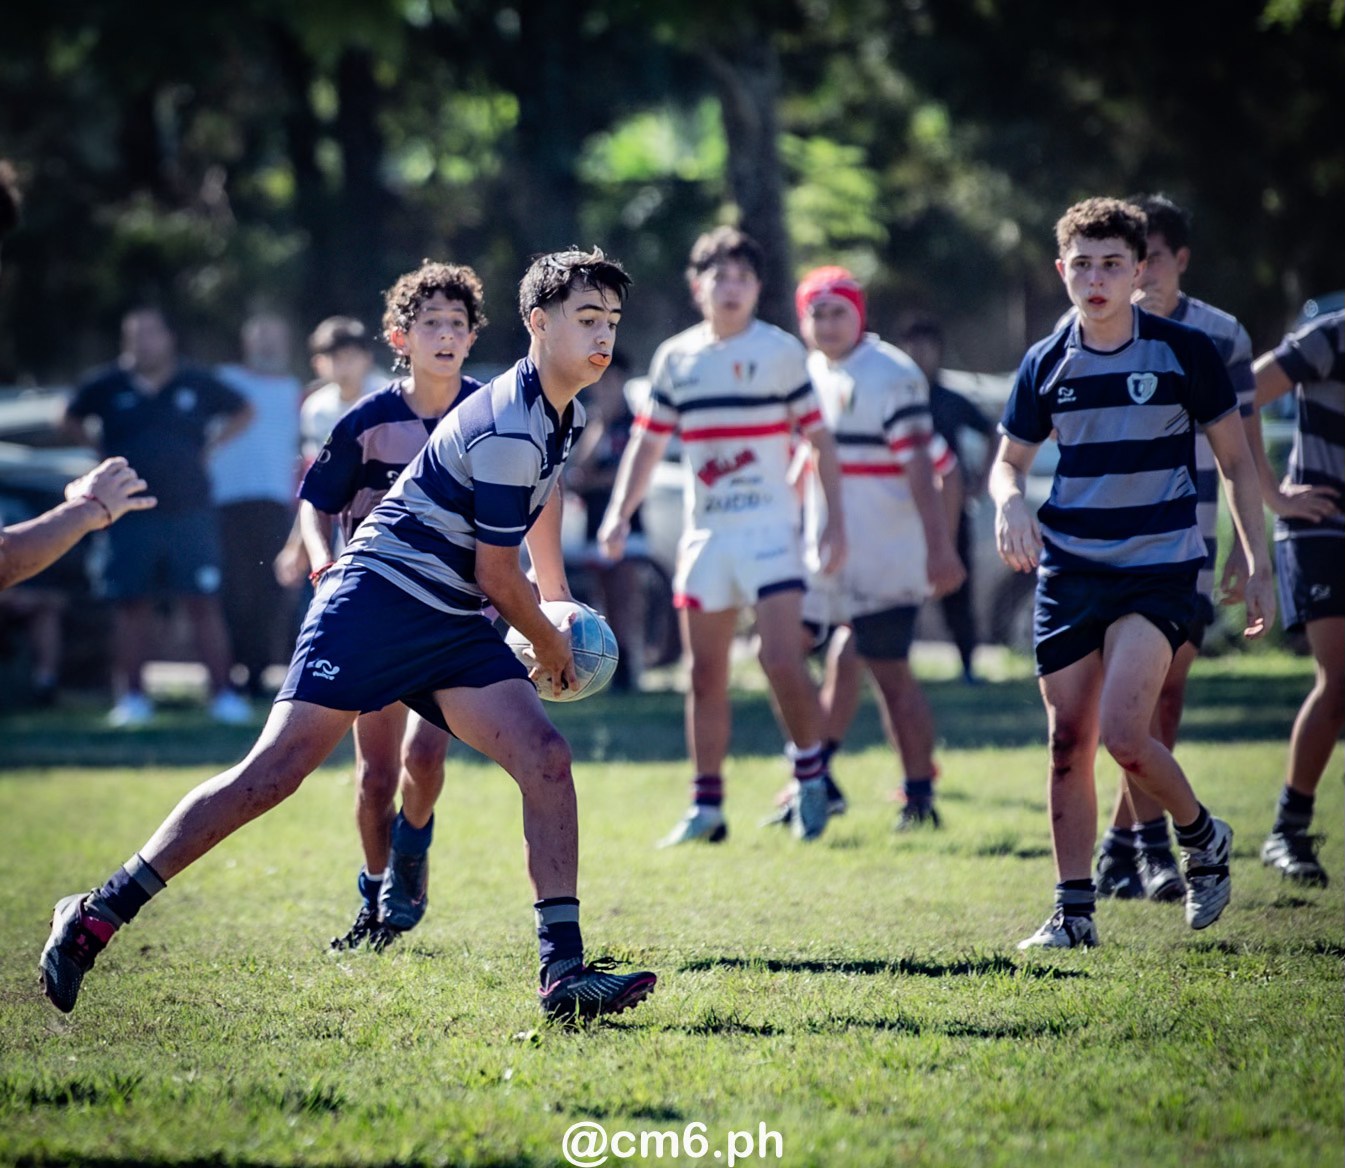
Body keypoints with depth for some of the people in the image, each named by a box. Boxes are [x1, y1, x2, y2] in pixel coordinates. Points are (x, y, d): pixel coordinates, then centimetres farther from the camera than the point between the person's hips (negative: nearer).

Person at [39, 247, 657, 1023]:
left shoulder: (566, 417, 12)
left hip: (454, 627, 9)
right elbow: (495, 574, -13)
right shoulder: (510, 428, -19)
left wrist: (559, 601, 45)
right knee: (278, 770, -16)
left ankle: (566, 972, -12)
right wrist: (550, 646, 5)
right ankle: (99, 915, -9)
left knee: (547, 758, -11)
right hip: (378, 600, -9)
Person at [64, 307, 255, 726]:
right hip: (130, 516, 1)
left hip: (190, 514, 0)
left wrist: (210, 446, 7)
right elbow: (71, 419, 19)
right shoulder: (108, 388, 4)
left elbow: (242, 412, 19)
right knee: (131, 605, 2)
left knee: (204, 603, -2)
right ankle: (132, 696, 9)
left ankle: (223, 694, 0)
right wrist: (103, 452, 8)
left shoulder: (197, 385, 4)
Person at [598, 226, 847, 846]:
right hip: (704, 532, 4)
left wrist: (835, 520, -5)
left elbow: (818, 437, 1)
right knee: (705, 674, 4)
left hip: (769, 527, -4)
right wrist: (620, 511, 2)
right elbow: (648, 441, 14)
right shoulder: (674, 358, 8)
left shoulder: (782, 351, -1)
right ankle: (706, 805, 9)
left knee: (782, 659, -15)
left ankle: (810, 768, 7)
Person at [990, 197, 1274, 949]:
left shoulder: (1186, 351, -4)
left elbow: (1237, 460, 3)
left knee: (1123, 732, -18)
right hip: (1068, 570, 4)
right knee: (1069, 741, 2)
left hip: (1160, 567, -4)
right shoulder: (1046, 364, 4)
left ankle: (1203, 837, 10)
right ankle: (1075, 912, 11)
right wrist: (1010, 502, -11)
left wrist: (1259, 566, 0)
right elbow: (1009, 460, 13)